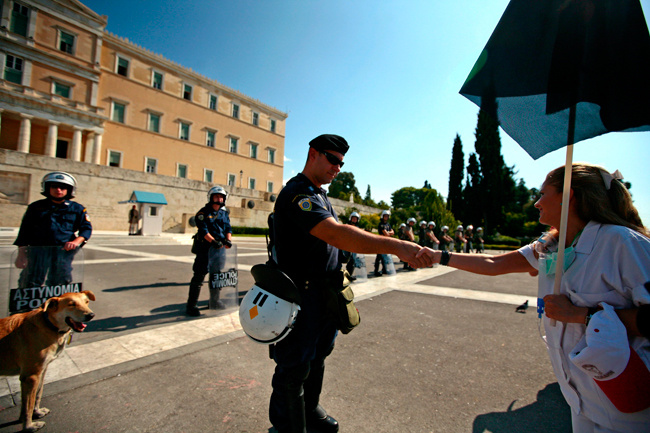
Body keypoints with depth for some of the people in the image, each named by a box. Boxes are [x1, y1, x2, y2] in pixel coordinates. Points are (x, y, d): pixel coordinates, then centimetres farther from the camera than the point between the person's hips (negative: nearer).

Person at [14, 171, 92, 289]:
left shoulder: (77, 209, 10)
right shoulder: (35, 207, 13)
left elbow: (86, 228, 6)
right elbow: (24, 232, 14)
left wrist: (76, 241, -14)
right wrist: (21, 254, 8)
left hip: (63, 251, 0)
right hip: (37, 251, 1)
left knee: (61, 284, 4)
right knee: (29, 284, -1)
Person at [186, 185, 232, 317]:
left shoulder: (224, 213, 13)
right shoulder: (204, 212, -4)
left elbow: (228, 228, 8)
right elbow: (203, 230, -13)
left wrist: (228, 240, -10)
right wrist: (213, 241, -24)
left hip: (220, 247, 6)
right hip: (205, 247, -6)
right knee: (199, 275, -6)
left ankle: (215, 300, 31)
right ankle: (191, 305, 1)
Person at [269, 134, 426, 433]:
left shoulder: (320, 196, 14)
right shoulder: (297, 193, -20)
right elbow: (337, 234, -35)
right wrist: (395, 246, -38)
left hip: (324, 293, 10)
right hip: (301, 296, -9)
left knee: (317, 357, 23)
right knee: (295, 367, 6)